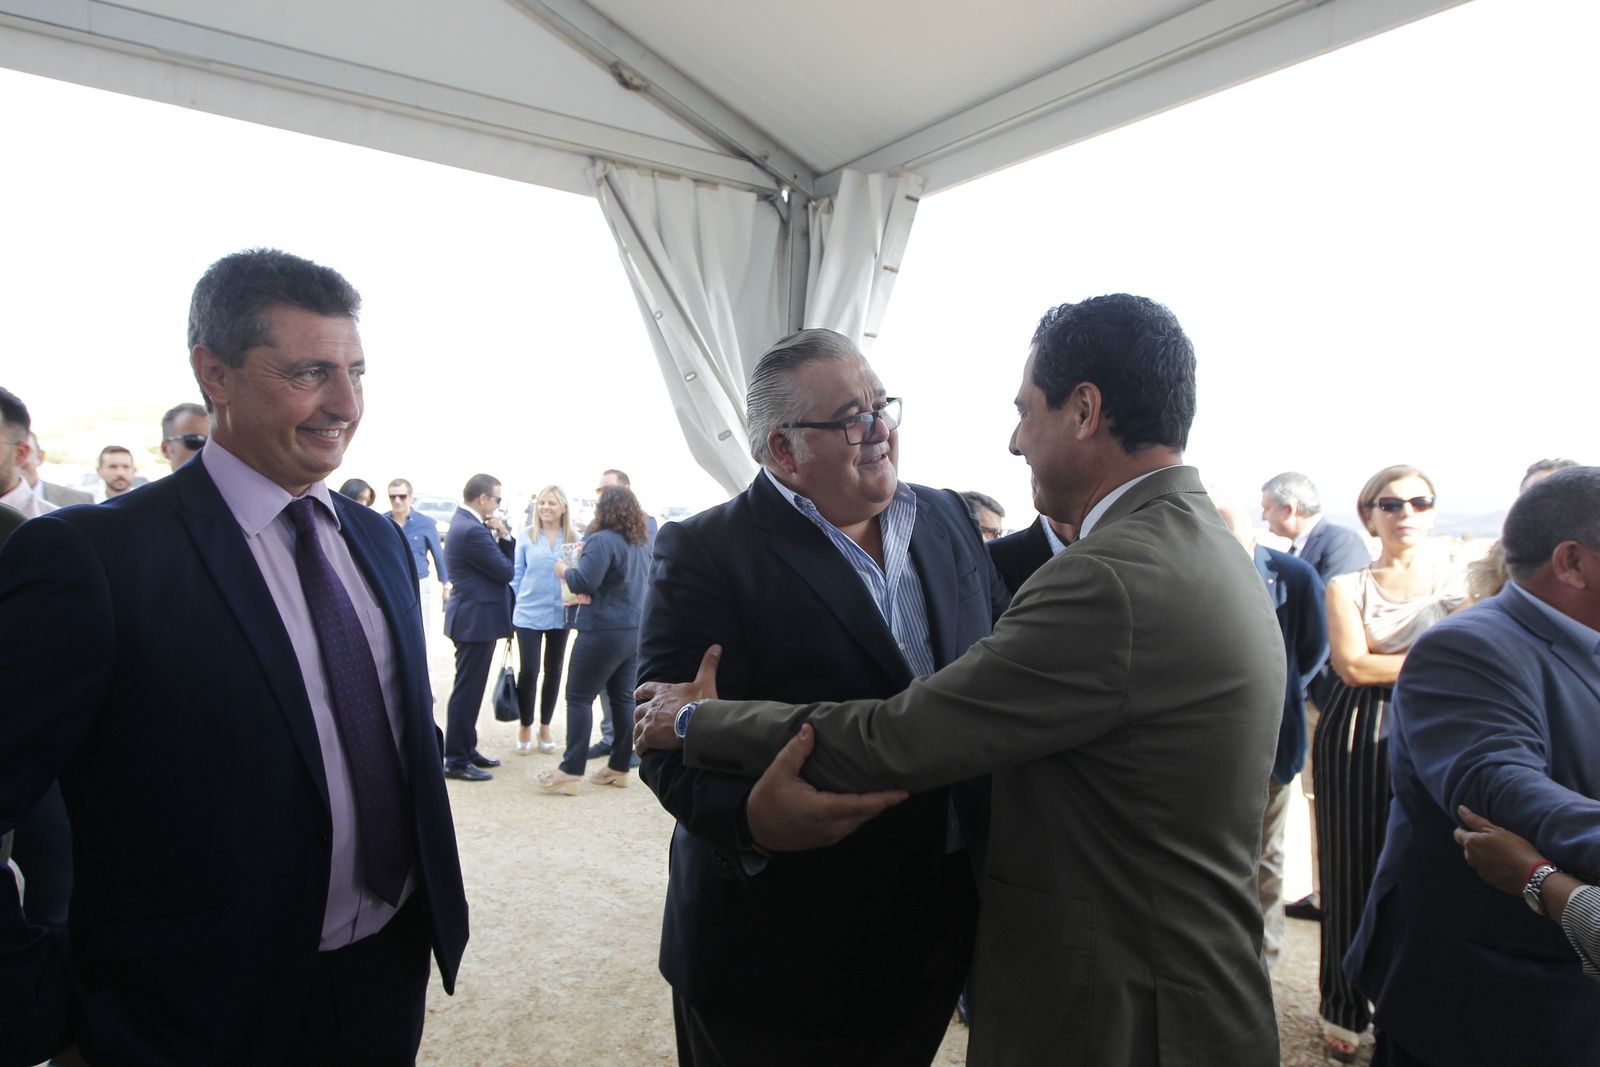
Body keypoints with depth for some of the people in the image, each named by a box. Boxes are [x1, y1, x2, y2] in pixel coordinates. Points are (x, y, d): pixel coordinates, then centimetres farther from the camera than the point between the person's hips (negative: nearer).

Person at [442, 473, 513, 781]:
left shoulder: (464, 522, 11)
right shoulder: (472, 530, -22)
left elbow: (502, 560, 12)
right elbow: (506, 571, -17)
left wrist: (502, 535, -5)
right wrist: (501, 535, -2)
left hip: (473, 616, 11)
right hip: (477, 618, -11)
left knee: (471, 687, 19)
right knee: (467, 690, -3)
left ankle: (466, 748, 30)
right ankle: (456, 761, 5)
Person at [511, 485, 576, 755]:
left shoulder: (574, 539, -1)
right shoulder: (526, 537, -2)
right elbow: (516, 574, 3)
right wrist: (513, 608, 0)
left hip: (560, 614, 2)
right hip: (529, 614, -1)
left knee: (554, 671, 11)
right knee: (529, 671, -2)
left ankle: (545, 727, 26)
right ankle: (525, 727, 17)